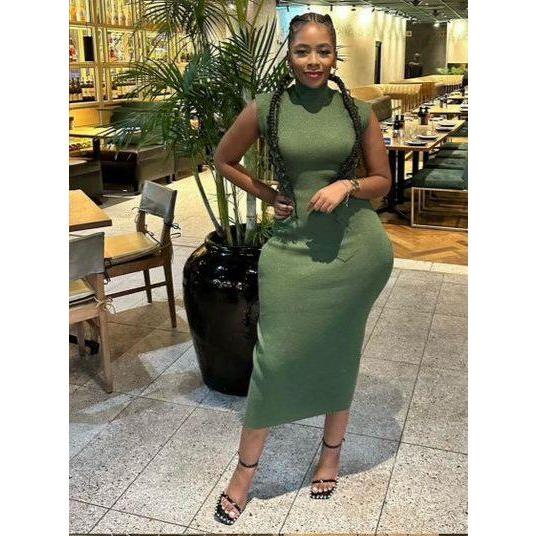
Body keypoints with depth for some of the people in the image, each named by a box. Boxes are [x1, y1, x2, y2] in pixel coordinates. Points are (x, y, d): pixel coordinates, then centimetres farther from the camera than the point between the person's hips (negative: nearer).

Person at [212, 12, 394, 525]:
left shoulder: (358, 111, 1)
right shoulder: (265, 108, -2)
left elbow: (382, 180, 9)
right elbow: (224, 160, 12)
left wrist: (347, 185, -11)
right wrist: (268, 195, 2)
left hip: (357, 246, 1)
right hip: (293, 246, -1)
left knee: (339, 351, 13)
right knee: (275, 354, 0)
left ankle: (332, 450, 36)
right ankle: (245, 468, 21)